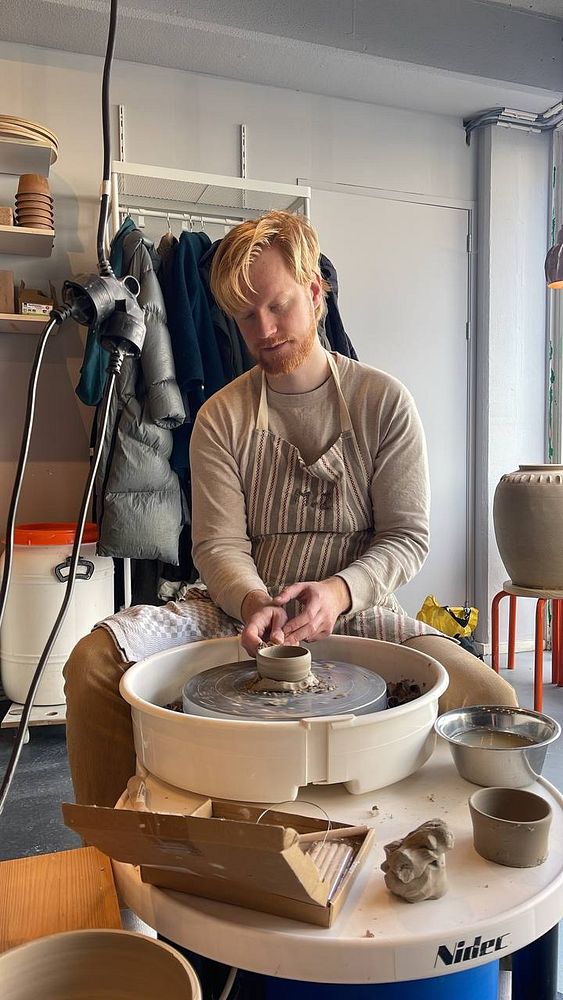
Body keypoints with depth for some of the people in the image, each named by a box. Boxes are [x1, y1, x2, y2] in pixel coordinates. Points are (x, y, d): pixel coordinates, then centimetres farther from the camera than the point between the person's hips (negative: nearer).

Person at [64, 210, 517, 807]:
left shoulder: (383, 401, 1)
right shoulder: (221, 418, 4)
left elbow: (407, 537, -2)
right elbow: (219, 544, -3)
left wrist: (339, 591, -22)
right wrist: (254, 603, -25)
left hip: (355, 610, 0)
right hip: (241, 609, 1)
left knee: (490, 701, -25)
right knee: (94, 660, -22)